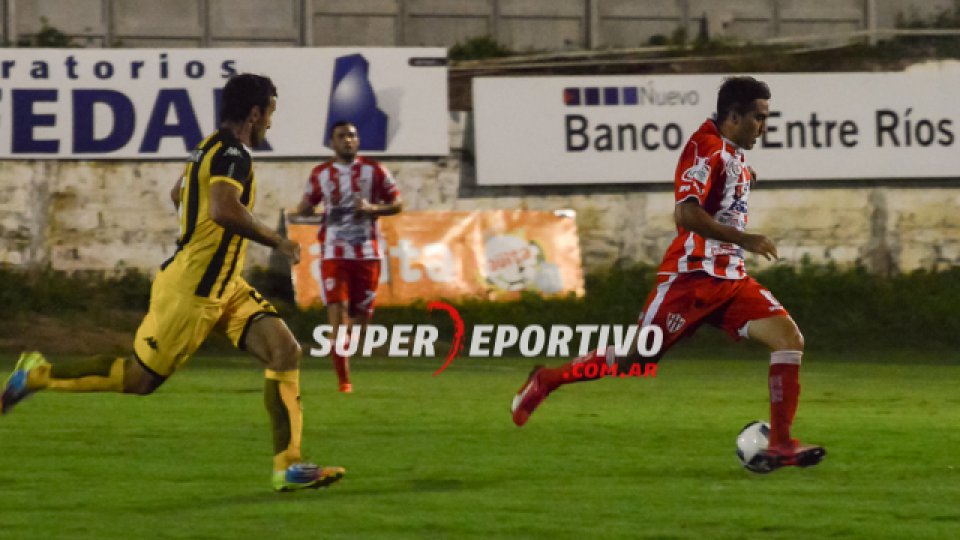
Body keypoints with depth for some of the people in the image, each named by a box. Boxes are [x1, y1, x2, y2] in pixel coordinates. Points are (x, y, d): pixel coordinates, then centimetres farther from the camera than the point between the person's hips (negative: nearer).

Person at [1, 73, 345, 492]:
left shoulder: (212, 148, 13)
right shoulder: (233, 154, -18)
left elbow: (179, 194, 30)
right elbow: (223, 210, -36)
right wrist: (276, 241, -25)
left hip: (224, 287, 10)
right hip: (190, 289, -10)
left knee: (285, 351, -5)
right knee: (139, 379, 2)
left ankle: (288, 466, -7)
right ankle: (36, 376, 18)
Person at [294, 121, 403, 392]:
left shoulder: (374, 171, 2)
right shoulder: (320, 174, 6)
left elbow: (397, 204, 5)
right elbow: (307, 205, 17)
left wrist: (372, 208, -13)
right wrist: (303, 211, -8)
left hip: (367, 254, 1)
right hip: (334, 254, -1)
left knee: (361, 317, 7)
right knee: (337, 315, -14)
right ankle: (344, 380, -11)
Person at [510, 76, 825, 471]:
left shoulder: (733, 155, 14)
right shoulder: (707, 148, -15)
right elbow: (686, 214, -26)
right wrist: (745, 240, -25)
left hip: (729, 278, 8)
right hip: (692, 276, -8)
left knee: (790, 338, -10)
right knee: (636, 357, -1)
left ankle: (780, 444, -11)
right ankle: (546, 381, 19)